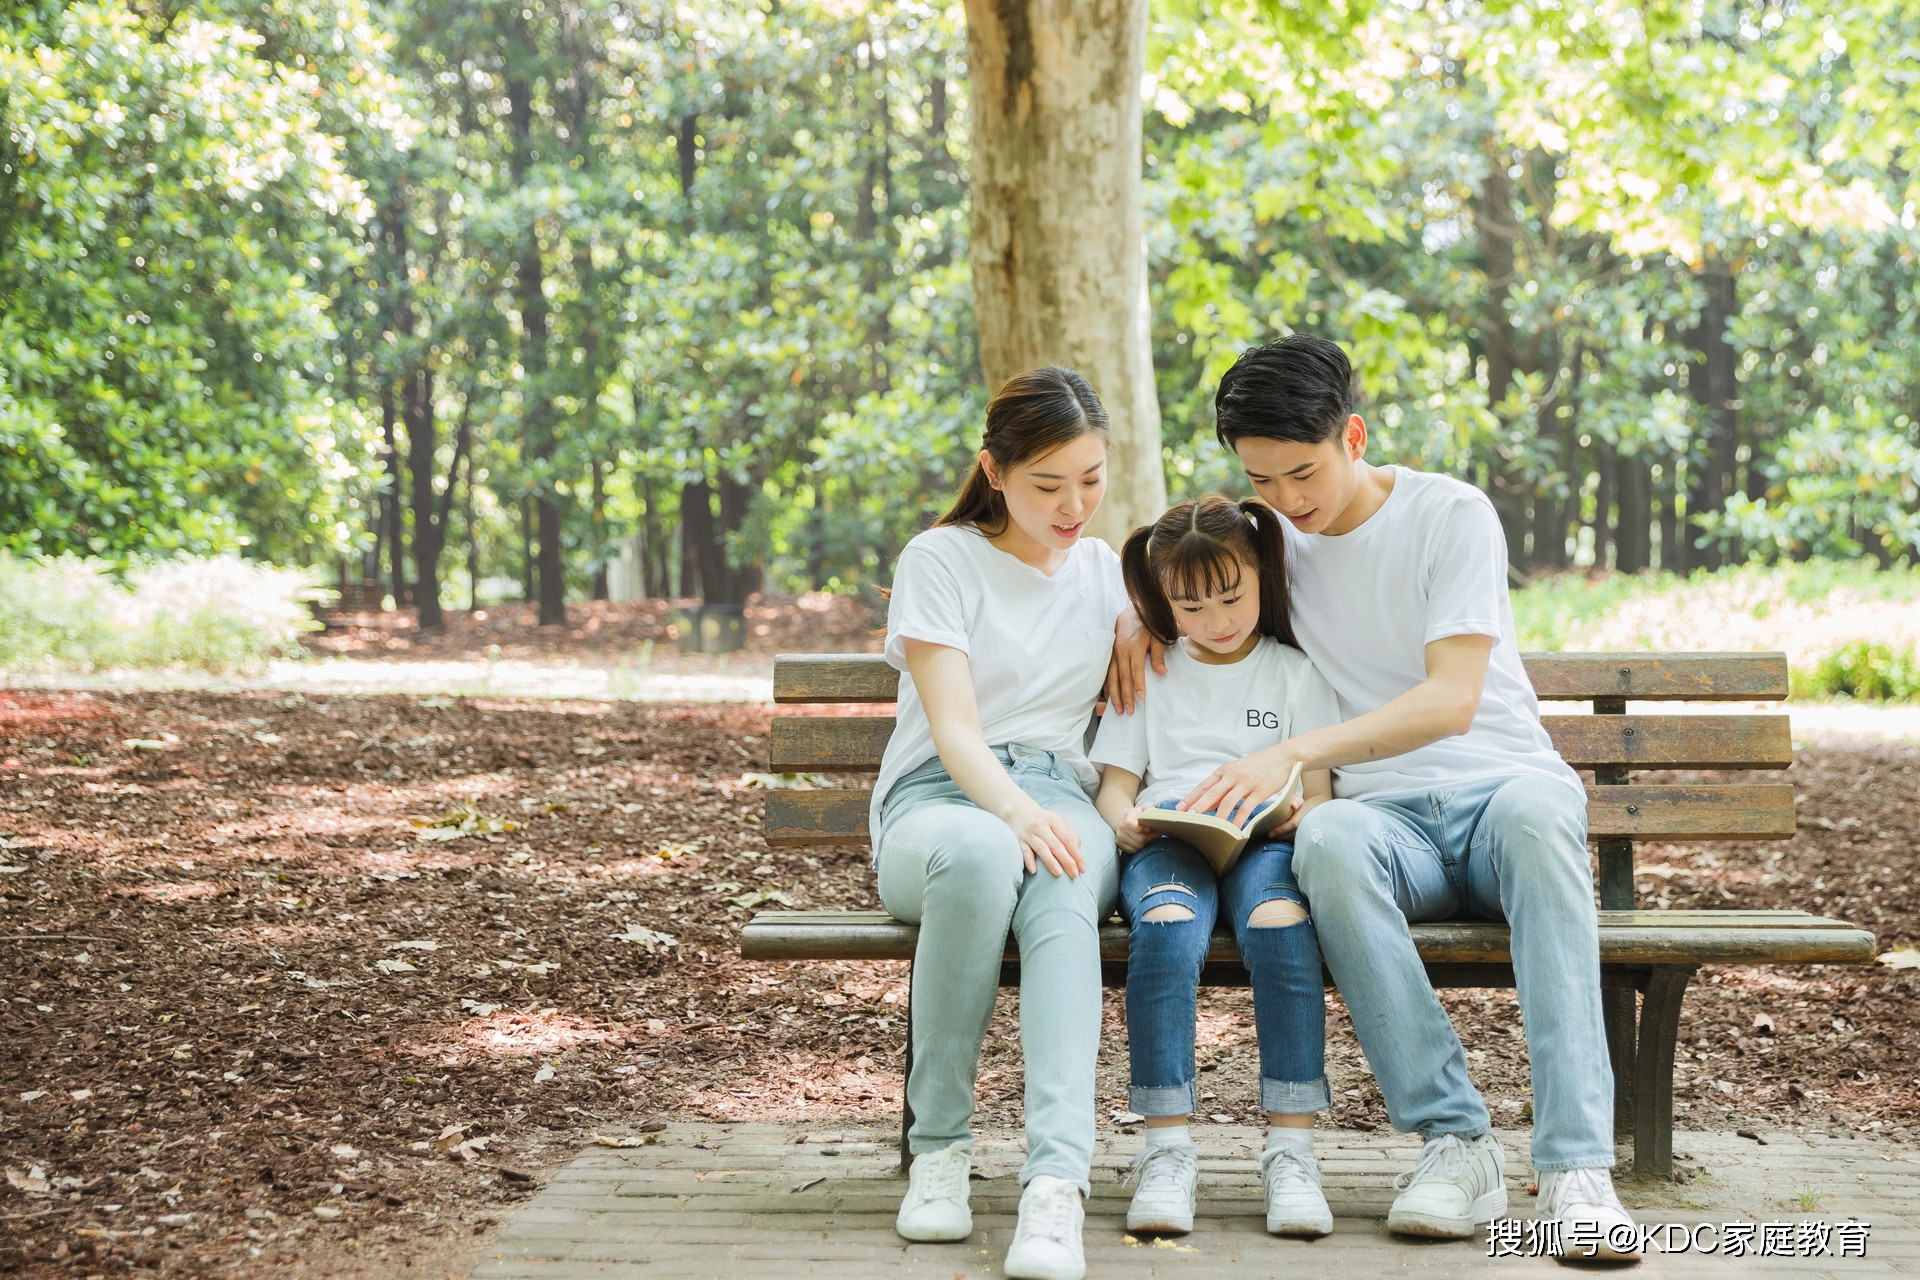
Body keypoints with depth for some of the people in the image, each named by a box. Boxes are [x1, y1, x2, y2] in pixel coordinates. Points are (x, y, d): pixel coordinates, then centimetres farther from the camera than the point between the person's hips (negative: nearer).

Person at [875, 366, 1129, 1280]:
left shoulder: (1108, 574, 19)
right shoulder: (940, 560, 3)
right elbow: (954, 728, -9)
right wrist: (1015, 811, -29)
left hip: (1059, 793, 3)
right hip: (937, 800, -2)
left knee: (1063, 893, -37)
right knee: (979, 854, -42)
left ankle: (1057, 1182, -53)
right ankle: (938, 1148, -27)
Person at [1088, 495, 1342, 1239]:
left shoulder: (1296, 674, 20)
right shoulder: (1149, 675, 24)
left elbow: (1319, 795, 12)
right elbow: (1113, 782, 17)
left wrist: (1296, 814, -12)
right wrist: (1126, 821, -7)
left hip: (1265, 840, -1)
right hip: (1167, 839, 1)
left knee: (1281, 924, -37)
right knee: (1166, 927, -36)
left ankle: (1291, 1150, -36)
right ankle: (1167, 1150, -37)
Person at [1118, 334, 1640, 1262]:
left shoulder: (1453, 516, -4)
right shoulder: (1271, 535, 12)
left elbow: (1452, 698, -15)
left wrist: (1294, 751, -27)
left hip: (1503, 780, -2)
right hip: (1386, 814, 2)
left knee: (1534, 811, -40)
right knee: (1326, 841, -36)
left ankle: (1576, 1165, -43)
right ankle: (1455, 1142, -34)